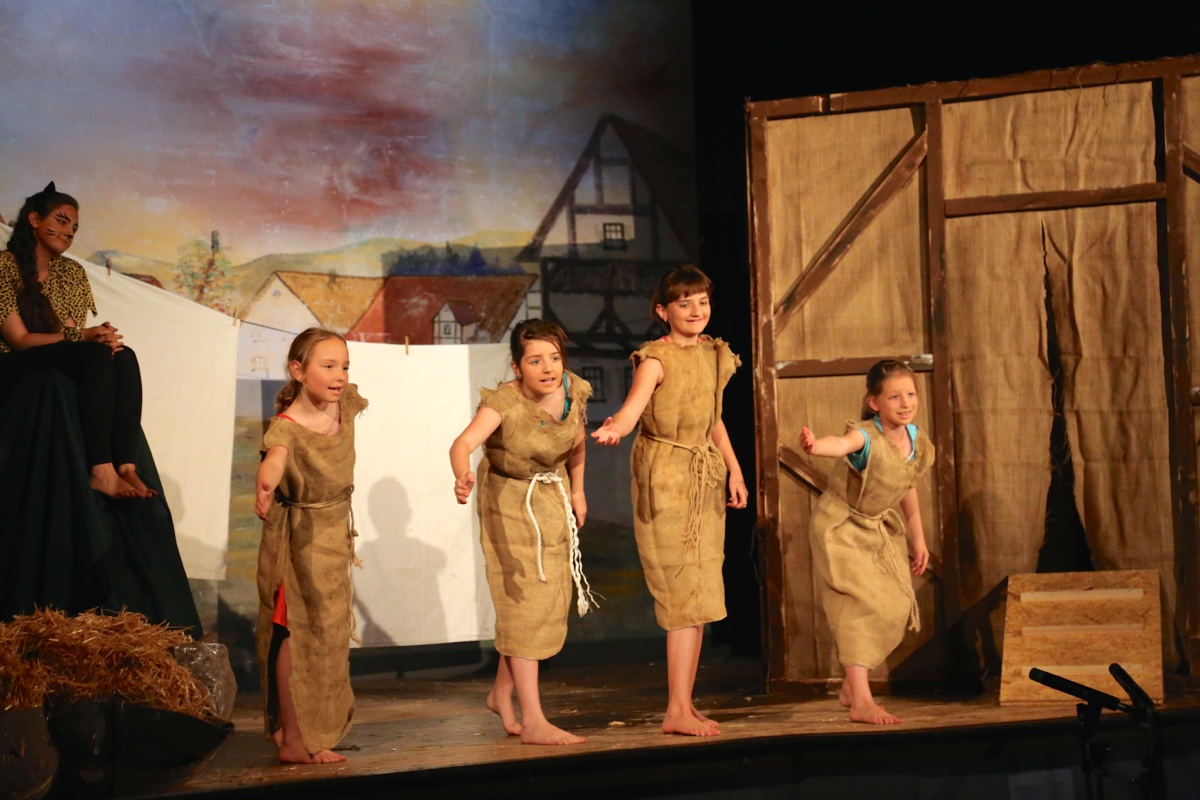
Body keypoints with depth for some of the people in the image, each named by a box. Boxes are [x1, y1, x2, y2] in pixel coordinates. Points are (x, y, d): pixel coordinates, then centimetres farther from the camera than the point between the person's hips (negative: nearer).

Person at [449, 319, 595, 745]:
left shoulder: (574, 392, -13)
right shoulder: (504, 402, -28)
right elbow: (464, 442, -46)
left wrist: (577, 490, 15)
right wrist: (462, 476, -66)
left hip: (553, 498, 6)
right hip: (509, 500, -6)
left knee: (552, 600, 9)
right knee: (524, 602, -10)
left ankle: (502, 692, 30)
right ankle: (533, 722, -10)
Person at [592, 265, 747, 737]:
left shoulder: (716, 356, 11)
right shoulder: (656, 359, -10)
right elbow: (633, 406, -28)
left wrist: (734, 469, 15)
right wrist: (615, 428, -49)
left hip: (706, 480, 7)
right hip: (666, 478, -7)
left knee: (700, 597, 8)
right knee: (684, 592, -10)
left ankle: (685, 704, 15)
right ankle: (676, 711, -7)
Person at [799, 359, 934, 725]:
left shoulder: (915, 438, -7)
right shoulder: (866, 436, -28)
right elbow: (841, 444, -54)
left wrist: (918, 538, 17)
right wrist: (815, 445, -77)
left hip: (879, 528, 8)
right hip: (840, 526, -8)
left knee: (895, 606, 8)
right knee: (863, 603, -19)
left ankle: (851, 685, 26)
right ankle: (861, 701, -19)